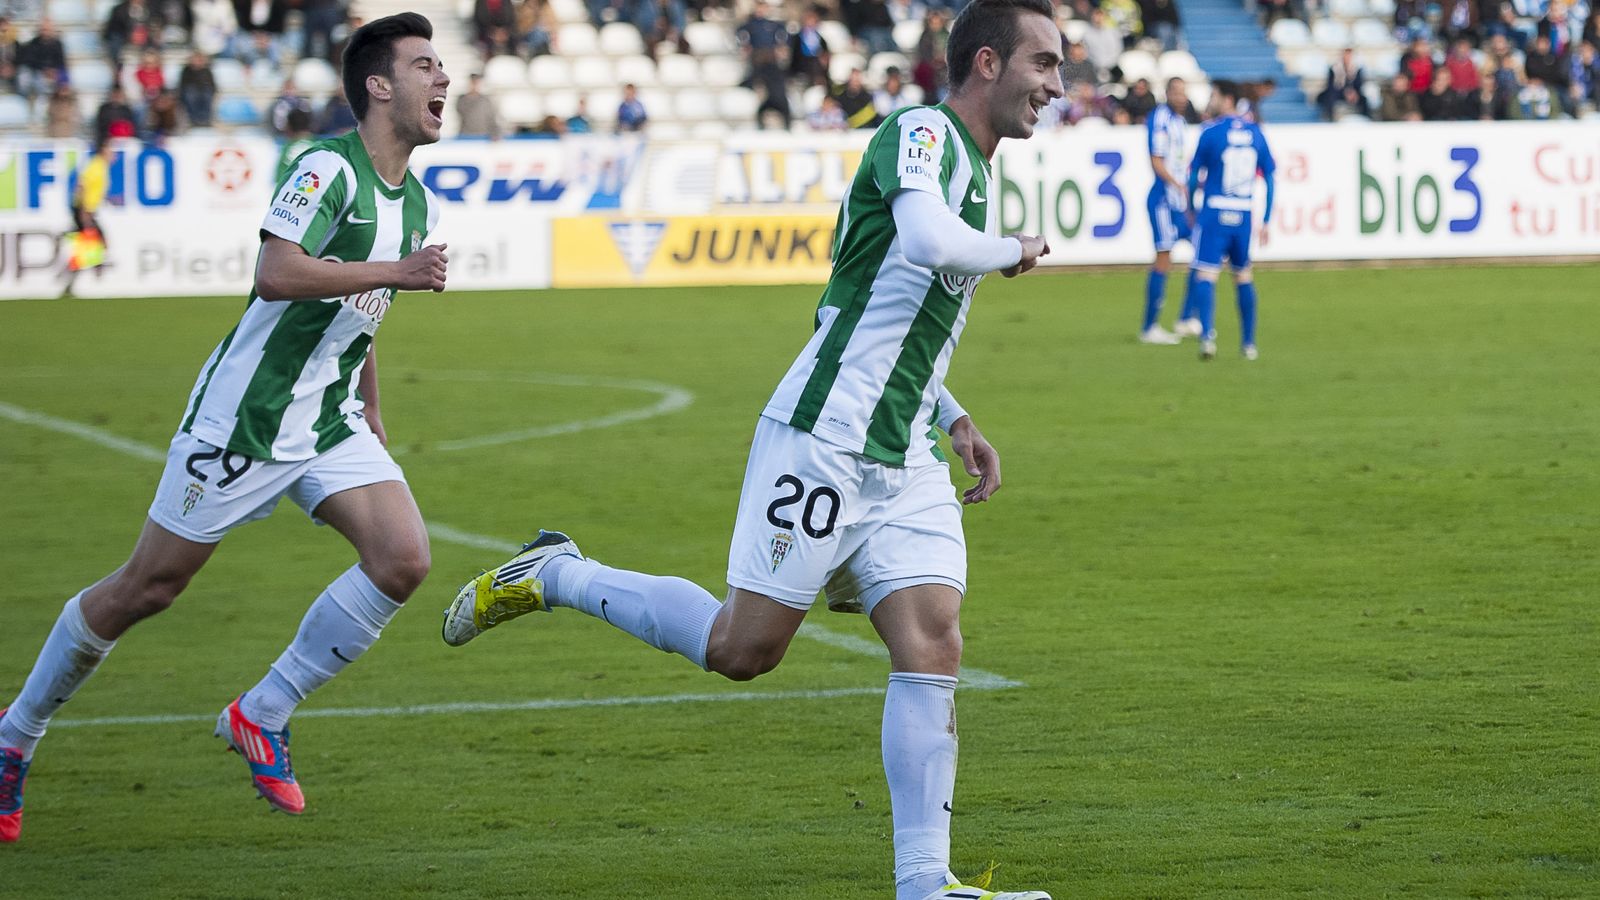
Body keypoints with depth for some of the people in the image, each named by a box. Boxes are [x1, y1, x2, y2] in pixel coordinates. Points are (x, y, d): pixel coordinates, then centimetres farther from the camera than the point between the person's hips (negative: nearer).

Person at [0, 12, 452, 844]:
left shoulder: (416, 201, 10)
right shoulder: (329, 168, -17)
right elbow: (275, 275, -30)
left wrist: (370, 415, 22)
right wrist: (397, 271, -28)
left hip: (328, 424, 7)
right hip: (244, 416, -7)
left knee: (403, 559, -14)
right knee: (146, 587, 0)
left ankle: (262, 715, 1)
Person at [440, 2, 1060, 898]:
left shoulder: (980, 176, 19)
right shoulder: (920, 133, -10)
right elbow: (926, 240, -33)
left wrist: (956, 419, 20)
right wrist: (1013, 251, -13)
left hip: (905, 466, 8)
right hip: (822, 443, -8)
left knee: (933, 646, -6)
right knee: (743, 646, -4)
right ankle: (553, 576, 16)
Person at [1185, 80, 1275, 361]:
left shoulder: (1211, 132, -6)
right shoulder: (1255, 133, 6)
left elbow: (1195, 178, 0)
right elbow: (1269, 177, 8)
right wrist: (1266, 220, 13)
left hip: (1215, 212, -4)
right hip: (1243, 215, 4)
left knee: (1206, 275, -5)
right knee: (1244, 277, 16)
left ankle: (1207, 335, -23)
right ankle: (1248, 343, 17)